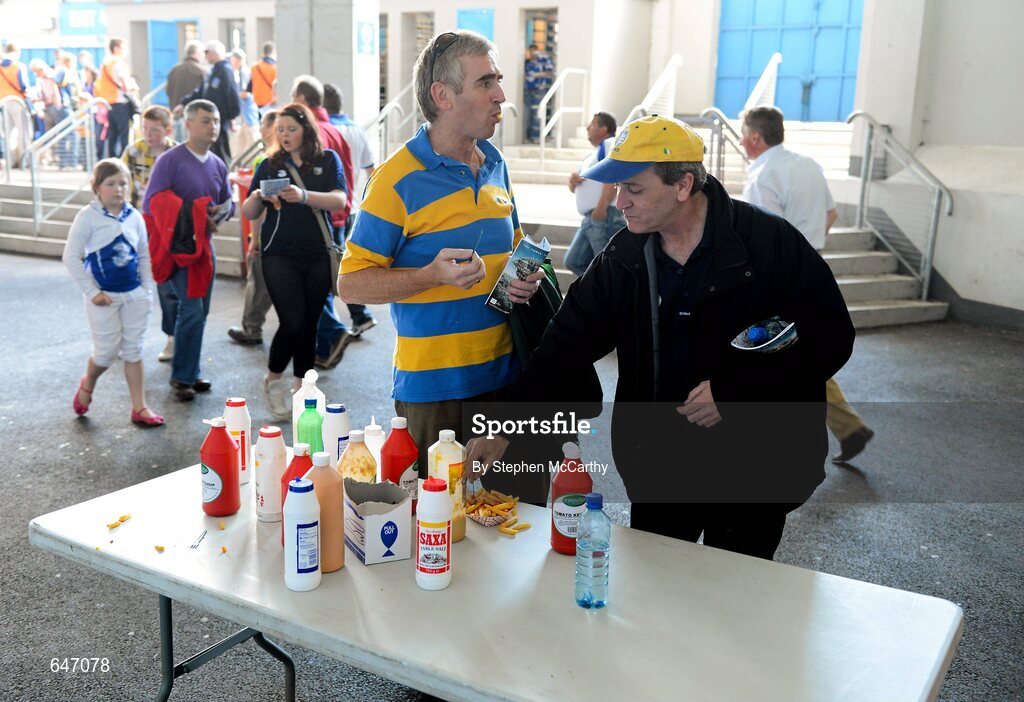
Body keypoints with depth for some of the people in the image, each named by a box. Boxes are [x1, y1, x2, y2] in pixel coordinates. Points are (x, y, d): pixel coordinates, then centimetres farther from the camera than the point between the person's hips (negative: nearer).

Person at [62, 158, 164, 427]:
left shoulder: (134, 216, 4)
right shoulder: (88, 216, -9)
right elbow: (71, 257, -9)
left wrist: (147, 290, 7)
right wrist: (92, 292, -11)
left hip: (135, 295, 4)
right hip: (104, 297, -4)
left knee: (134, 350, 6)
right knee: (107, 351, 1)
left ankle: (140, 408, 11)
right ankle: (88, 384, 34)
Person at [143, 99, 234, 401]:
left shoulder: (218, 165, 10)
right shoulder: (170, 160, -10)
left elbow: (228, 202, 18)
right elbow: (151, 202, -14)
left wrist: (221, 211, -7)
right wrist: (192, 216, -23)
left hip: (204, 244, 7)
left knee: (199, 312, 10)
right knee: (191, 309, -13)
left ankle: (190, 373, 21)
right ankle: (182, 377, 0)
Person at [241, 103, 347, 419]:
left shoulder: (328, 160, 5)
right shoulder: (270, 165, 7)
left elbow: (340, 201, -11)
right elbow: (249, 213, 7)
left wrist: (303, 196, -26)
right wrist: (257, 196, -15)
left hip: (318, 255, 1)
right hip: (280, 255, -1)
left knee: (310, 323, 5)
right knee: (293, 321, -12)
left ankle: (300, 387, 20)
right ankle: (273, 379, 11)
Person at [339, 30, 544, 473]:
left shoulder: (494, 164, 9)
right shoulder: (398, 177, -12)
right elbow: (351, 284, -12)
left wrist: (524, 277, 1)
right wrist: (432, 275, -25)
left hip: (504, 375, 6)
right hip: (434, 388, -6)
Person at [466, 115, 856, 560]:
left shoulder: (771, 244, -15)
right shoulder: (624, 256, -1)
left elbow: (831, 336, -12)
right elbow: (566, 344, 0)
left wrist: (735, 390, -22)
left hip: (752, 472, -4)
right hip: (658, 472, 4)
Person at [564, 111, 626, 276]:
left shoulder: (611, 144, -2)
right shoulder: (593, 156, 27)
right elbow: (576, 188, 28)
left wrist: (601, 206, -26)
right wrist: (573, 182, 3)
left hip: (606, 217, -10)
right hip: (590, 219, 10)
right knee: (574, 262, 12)